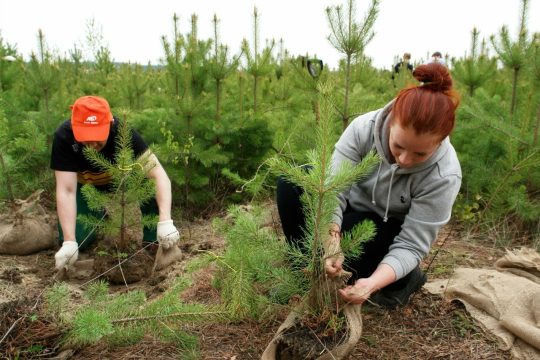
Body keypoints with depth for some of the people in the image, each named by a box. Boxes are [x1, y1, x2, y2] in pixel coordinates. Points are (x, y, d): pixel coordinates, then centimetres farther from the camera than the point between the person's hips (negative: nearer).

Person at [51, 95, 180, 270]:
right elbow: (66, 191, -34)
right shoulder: (63, 136, -32)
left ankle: (154, 242, -13)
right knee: (76, 239, -18)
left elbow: (159, 175, -40)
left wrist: (165, 221, -51)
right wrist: (69, 242, -42)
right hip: (85, 185, 1)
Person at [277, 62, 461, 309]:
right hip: (351, 210, 3)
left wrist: (373, 283, -42)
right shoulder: (364, 127, -26)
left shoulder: (444, 176, -29)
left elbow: (411, 245, -26)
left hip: (388, 231, -2)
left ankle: (405, 277, -4)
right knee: (291, 180, -20)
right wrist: (331, 239, -44)